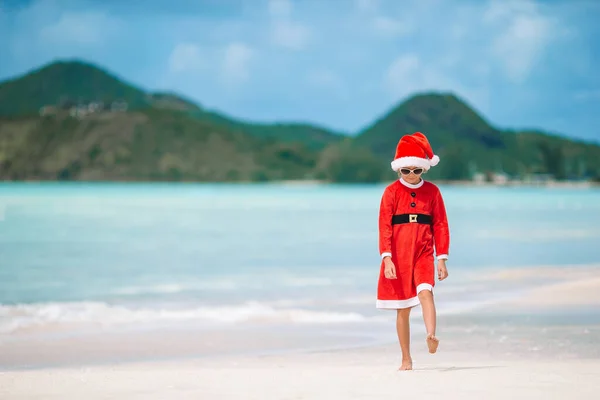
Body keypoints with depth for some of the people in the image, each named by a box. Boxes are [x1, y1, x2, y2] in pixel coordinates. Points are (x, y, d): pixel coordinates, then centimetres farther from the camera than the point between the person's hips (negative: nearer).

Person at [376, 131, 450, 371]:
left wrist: (442, 259, 0)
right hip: (398, 256, 0)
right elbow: (384, 226, -3)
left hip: (423, 254, 0)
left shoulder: (432, 191, 5)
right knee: (403, 309, 5)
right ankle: (406, 359, 13)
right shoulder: (391, 192, 1)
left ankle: (431, 336, -43)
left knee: (425, 291, -27)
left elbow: (440, 225, 5)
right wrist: (387, 258, -13)